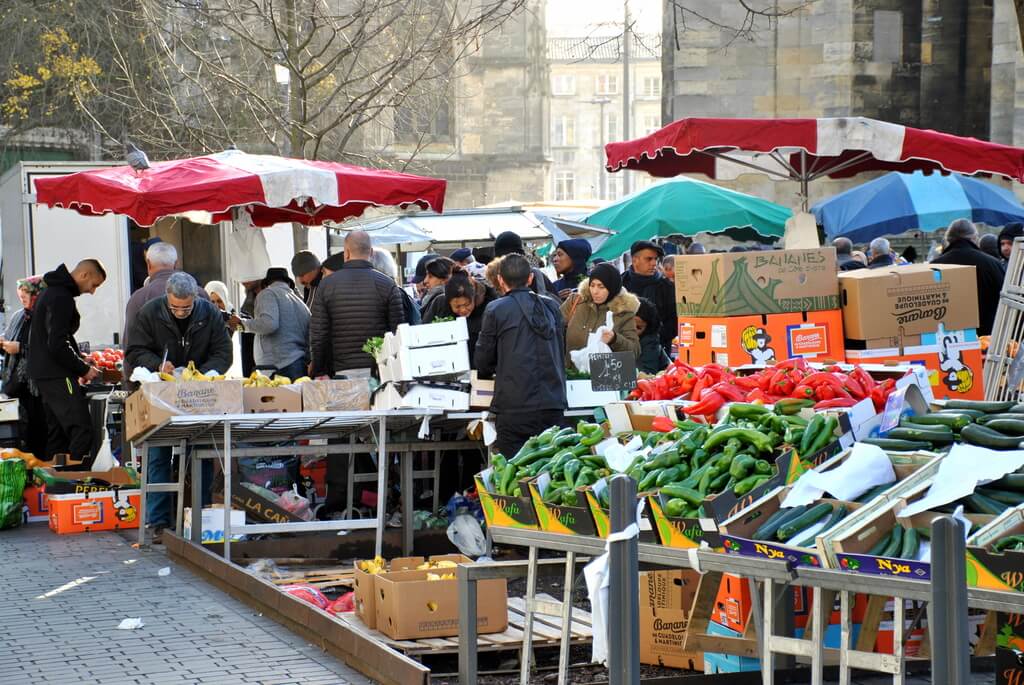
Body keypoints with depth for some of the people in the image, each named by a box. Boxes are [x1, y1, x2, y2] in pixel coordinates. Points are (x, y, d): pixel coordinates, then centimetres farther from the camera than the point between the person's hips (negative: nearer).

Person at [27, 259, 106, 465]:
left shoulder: (53, 292, 18)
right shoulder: (60, 298, -15)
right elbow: (57, 345, -21)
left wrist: (79, 361, 15)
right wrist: (83, 369, -11)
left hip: (44, 374, 11)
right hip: (56, 376, -11)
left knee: (57, 433, 12)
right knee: (82, 431, -16)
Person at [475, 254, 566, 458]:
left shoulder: (496, 310, -2)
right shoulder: (552, 307, 10)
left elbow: (483, 359, 5)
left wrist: (490, 372, 28)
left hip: (514, 407, -4)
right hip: (553, 403, 4)